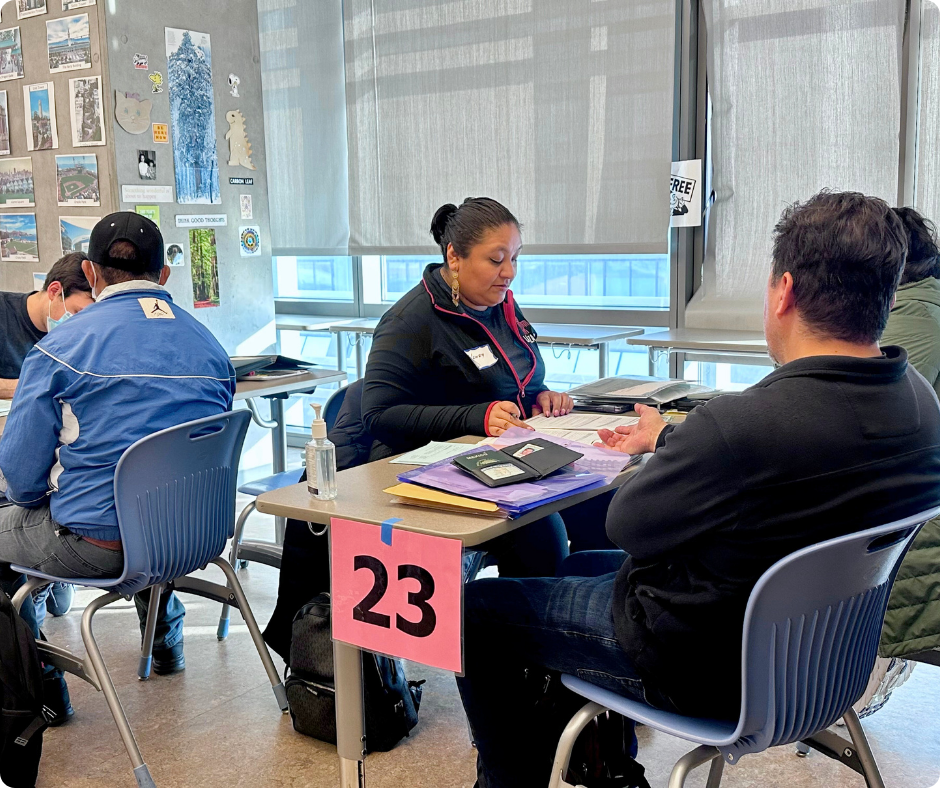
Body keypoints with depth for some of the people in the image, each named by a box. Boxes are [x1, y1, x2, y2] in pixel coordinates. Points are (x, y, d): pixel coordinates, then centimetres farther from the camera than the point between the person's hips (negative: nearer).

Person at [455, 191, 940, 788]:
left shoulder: (740, 425, -36)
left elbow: (628, 526, -19)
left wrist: (664, 443, 0)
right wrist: (671, 441, 14)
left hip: (706, 671, -8)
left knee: (476, 609, 7)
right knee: (582, 565, 30)